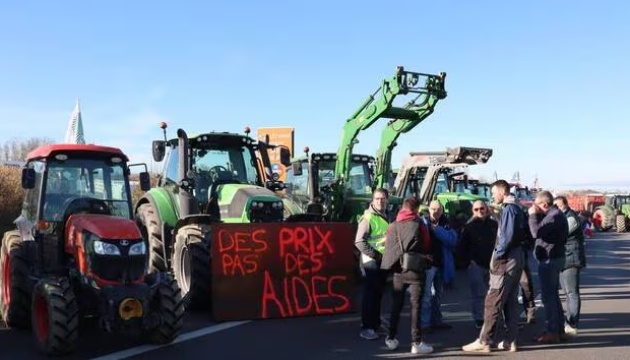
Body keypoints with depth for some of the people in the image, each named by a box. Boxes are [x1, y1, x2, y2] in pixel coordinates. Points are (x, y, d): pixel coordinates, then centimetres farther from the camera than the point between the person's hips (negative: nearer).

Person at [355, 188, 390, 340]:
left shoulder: (386, 216, 11)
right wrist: (374, 254, -19)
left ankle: (375, 323, 25)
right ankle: (366, 327, -1)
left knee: (378, 293, 15)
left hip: (384, 260, 8)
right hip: (371, 261, -8)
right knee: (370, 293, -6)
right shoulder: (368, 218, -14)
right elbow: (359, 241, -19)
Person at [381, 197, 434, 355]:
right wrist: (426, 261, 16)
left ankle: (391, 339, 18)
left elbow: (388, 247, 6)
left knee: (396, 306, 13)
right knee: (415, 306, -1)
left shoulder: (392, 226, 5)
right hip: (415, 270, -3)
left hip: (398, 270, 3)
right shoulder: (419, 225, -4)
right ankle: (416, 343, -2)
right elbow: (427, 247, 1)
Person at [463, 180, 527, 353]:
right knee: (511, 302, 11)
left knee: (492, 302, -7)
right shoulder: (517, 209, 15)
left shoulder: (508, 209, -14)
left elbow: (508, 236, -23)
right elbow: (521, 235, 16)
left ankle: (484, 341, -4)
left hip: (505, 260, -10)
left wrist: (497, 255, -13)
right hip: (515, 259, 10)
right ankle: (510, 341, 14)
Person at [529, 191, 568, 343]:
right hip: (554, 258, 11)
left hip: (549, 260, -11)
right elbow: (542, 232, 16)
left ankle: (552, 331, -3)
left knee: (548, 296, -6)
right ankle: (559, 329, 23)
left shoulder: (554, 216, -20)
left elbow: (536, 232, -27)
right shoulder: (556, 214, 15)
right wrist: (536, 215, 4)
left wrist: (532, 214, -15)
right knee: (553, 295, 16)